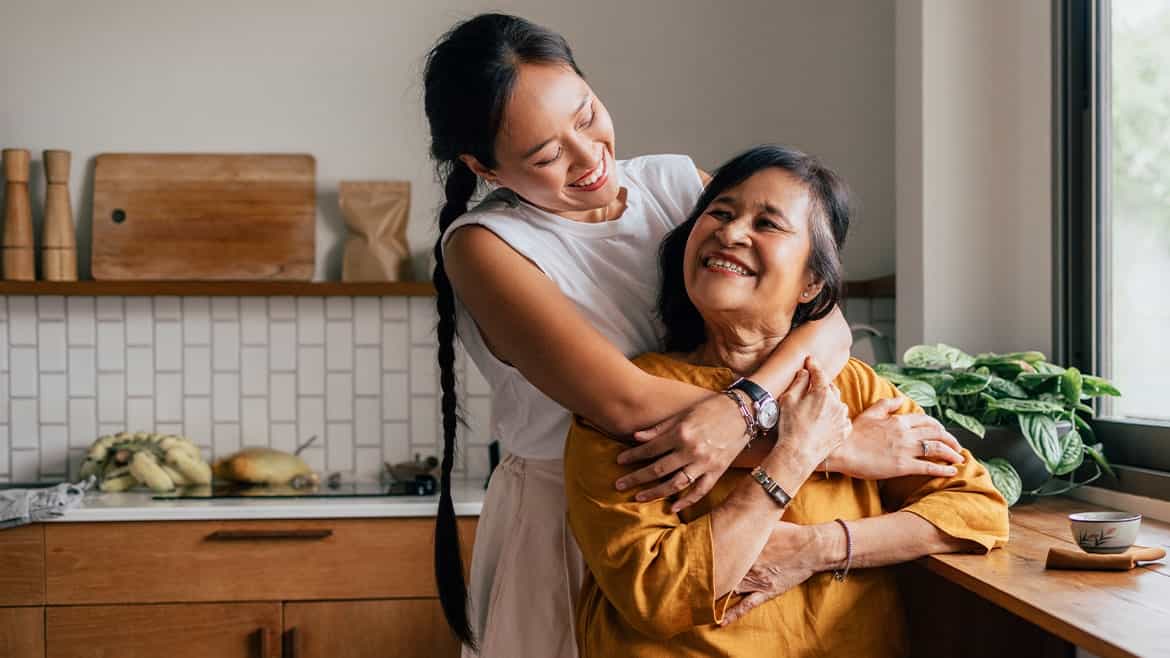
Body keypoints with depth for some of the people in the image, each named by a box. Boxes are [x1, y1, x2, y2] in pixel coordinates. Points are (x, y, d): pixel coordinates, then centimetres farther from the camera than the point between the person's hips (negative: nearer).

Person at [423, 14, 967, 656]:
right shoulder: (485, 244, -16)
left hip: (705, 510, 4)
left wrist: (738, 411, -33)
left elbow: (828, 324, -13)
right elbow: (628, 404, -28)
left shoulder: (674, 182, -4)